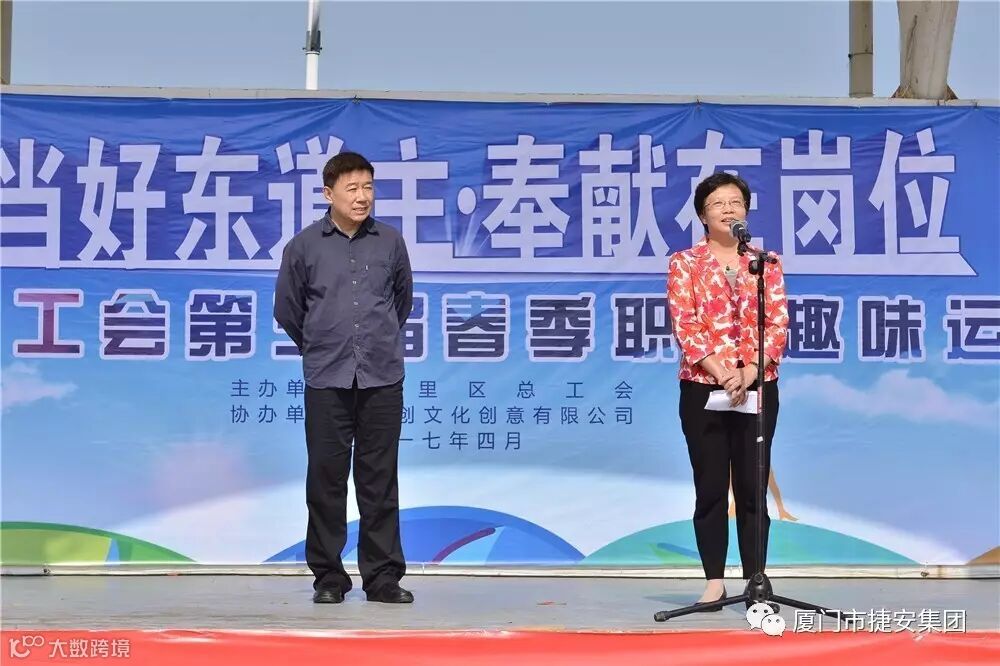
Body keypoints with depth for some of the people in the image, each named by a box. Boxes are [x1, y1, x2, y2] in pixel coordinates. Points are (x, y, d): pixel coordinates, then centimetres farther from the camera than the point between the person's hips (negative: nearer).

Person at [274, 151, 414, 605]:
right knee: (326, 478, 4)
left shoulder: (391, 243, 5)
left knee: (380, 479, 5)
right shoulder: (303, 246, 0)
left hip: (382, 378, 1)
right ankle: (328, 576, 15)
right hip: (326, 380, -1)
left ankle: (383, 576, 12)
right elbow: (287, 309, 12)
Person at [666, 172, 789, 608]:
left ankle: (756, 581, 10)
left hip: (759, 387, 1)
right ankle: (714, 581, 10)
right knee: (710, 488, 2)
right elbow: (684, 326, -6)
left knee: (752, 488, 4)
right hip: (702, 387, -1)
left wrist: (748, 373, -14)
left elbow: (778, 324, 0)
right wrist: (722, 374, -16)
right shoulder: (685, 263, 3)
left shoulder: (766, 262, 8)